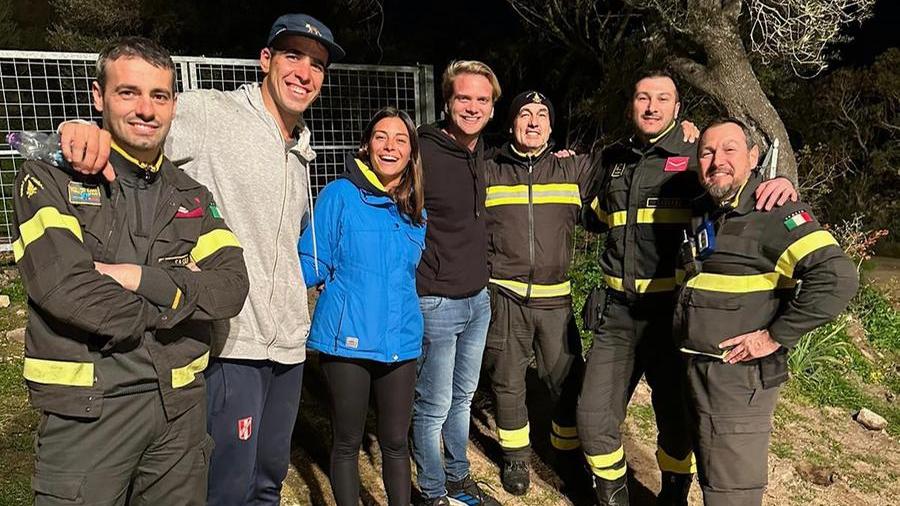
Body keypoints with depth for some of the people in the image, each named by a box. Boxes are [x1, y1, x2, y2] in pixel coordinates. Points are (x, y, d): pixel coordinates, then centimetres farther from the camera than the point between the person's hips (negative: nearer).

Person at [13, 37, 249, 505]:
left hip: (180, 405, 4)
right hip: (85, 408, -3)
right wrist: (176, 295, -9)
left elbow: (231, 288, -5)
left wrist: (142, 279, -16)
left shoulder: (191, 197, 8)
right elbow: (64, 287, -18)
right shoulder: (51, 179, -3)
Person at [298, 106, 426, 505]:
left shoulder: (416, 210, 9)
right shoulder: (341, 194, -6)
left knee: (395, 441, 15)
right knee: (347, 442, 13)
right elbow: (313, 266, -7)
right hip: (348, 338, -4)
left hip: (400, 341, 4)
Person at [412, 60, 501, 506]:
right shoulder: (422, 154, -17)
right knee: (434, 407, 6)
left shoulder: (482, 154, 7)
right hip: (437, 304, -7)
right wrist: (420, 285, -14)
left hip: (478, 300, 8)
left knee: (463, 397, 21)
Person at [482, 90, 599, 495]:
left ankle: (570, 448, 32)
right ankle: (515, 455, 32)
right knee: (507, 382, 10)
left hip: (554, 298, 1)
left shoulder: (575, 170, 5)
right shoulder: (487, 173, 5)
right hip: (503, 296, 0)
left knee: (567, 379, 7)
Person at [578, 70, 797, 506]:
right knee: (593, 418, 5)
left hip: (671, 311, -3)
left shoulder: (695, 158, -3)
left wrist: (780, 183, -23)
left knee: (675, 418, 14)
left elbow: (746, 188, -2)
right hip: (616, 311, 4)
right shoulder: (614, 161, 12)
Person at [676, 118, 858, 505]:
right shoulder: (706, 214, 11)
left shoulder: (774, 212, -15)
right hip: (699, 371, 8)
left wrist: (776, 337, -22)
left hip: (740, 375, -8)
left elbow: (837, 277, -26)